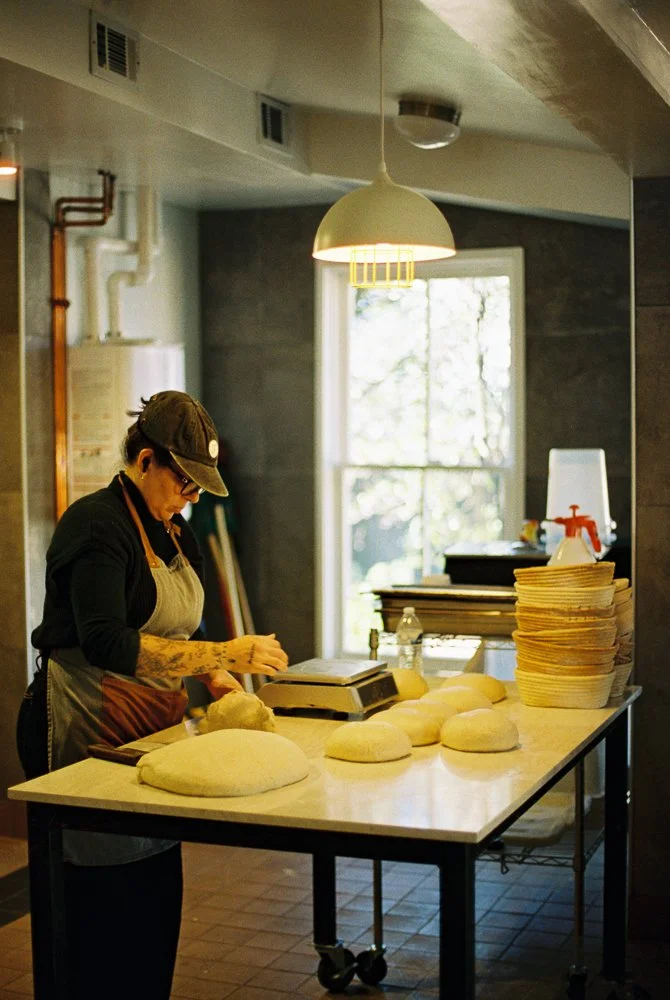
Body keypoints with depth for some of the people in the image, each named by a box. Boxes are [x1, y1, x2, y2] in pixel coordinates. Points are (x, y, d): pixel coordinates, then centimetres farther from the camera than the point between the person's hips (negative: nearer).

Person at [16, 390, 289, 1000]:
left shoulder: (175, 533, 14)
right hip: (85, 733, -8)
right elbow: (106, 643, -26)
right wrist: (224, 655, -28)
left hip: (154, 730, 9)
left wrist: (217, 679, 2)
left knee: (157, 892, 9)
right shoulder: (98, 525, -14)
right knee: (103, 899, -6)